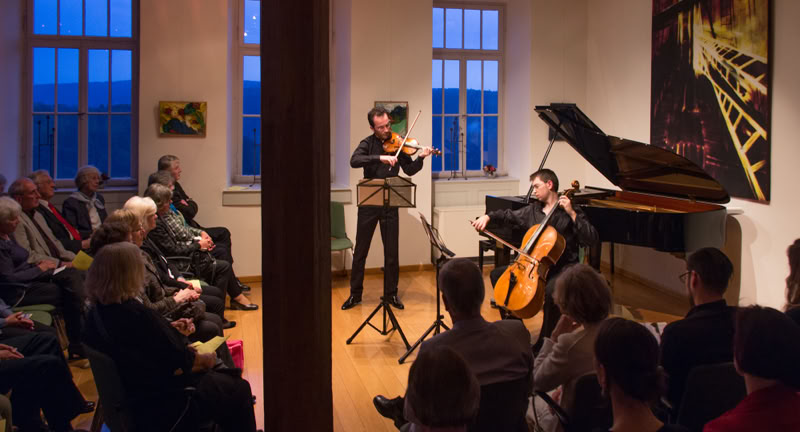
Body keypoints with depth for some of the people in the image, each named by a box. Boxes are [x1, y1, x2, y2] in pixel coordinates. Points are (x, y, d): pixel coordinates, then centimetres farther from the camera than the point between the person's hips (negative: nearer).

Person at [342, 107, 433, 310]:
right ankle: (355, 294, 19)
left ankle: (391, 294, 18)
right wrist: (380, 158, -32)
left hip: (390, 204, 1)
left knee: (392, 252, 5)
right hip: (368, 203, -1)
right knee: (360, 251, 7)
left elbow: (409, 170, -2)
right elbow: (354, 161, -21)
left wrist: (420, 158, -21)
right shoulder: (367, 144, -1)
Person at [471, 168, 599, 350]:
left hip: (562, 268, -7)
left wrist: (572, 214, -23)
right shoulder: (533, 210, 12)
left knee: (552, 289, -38)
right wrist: (488, 216, 4)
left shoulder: (570, 212, -7)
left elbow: (592, 239, -17)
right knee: (497, 274, 0)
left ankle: (544, 343, -19)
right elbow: (508, 216, 23)